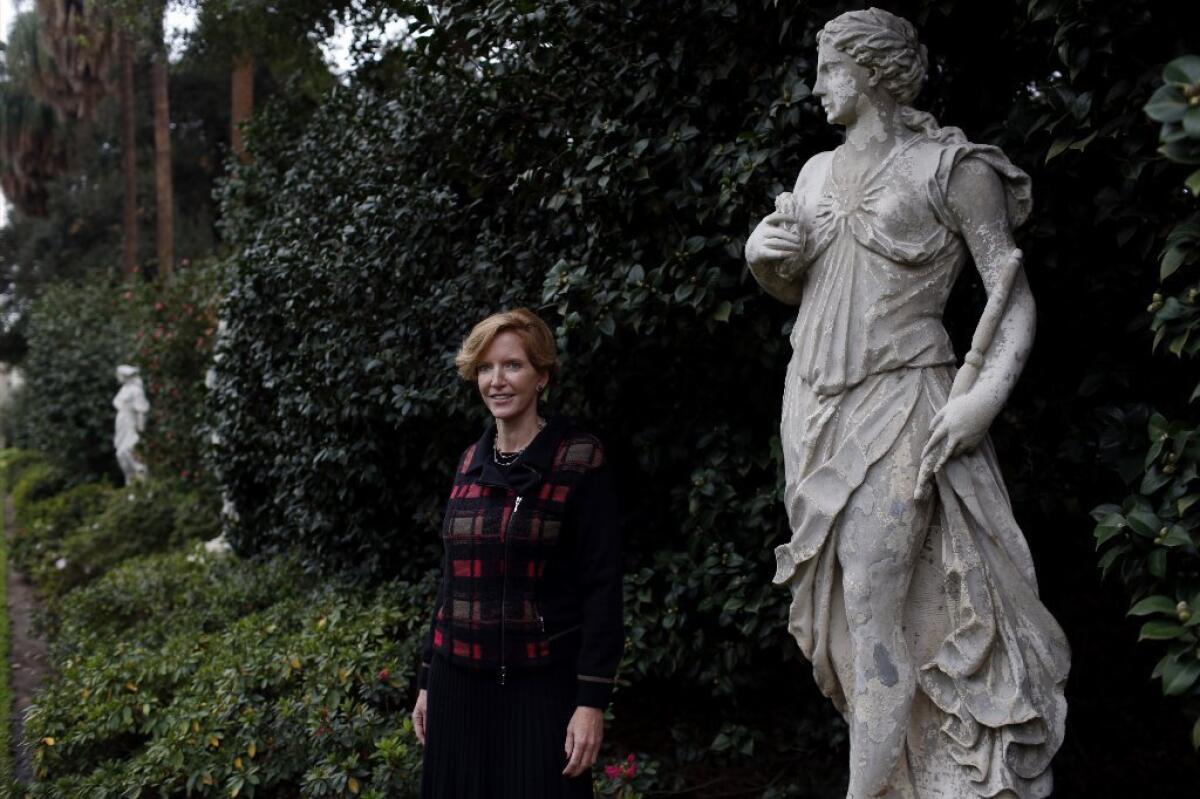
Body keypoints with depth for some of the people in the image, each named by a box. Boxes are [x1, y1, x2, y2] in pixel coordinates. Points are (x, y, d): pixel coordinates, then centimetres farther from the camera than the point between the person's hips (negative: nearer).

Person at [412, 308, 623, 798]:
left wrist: (592, 700, -15)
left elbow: (602, 586, -11)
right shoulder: (471, 462, 8)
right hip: (459, 682, 5)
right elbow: (453, 578, 14)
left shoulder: (579, 459, -8)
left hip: (541, 686, -5)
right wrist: (427, 680, 14)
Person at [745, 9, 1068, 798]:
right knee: (846, 609, 6)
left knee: (872, 603, -13)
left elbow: (1013, 293, -6)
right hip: (815, 401, 6)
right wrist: (762, 255, 2)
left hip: (899, 406, -6)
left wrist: (991, 390, -21)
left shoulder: (952, 167, -4)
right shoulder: (817, 173, 14)